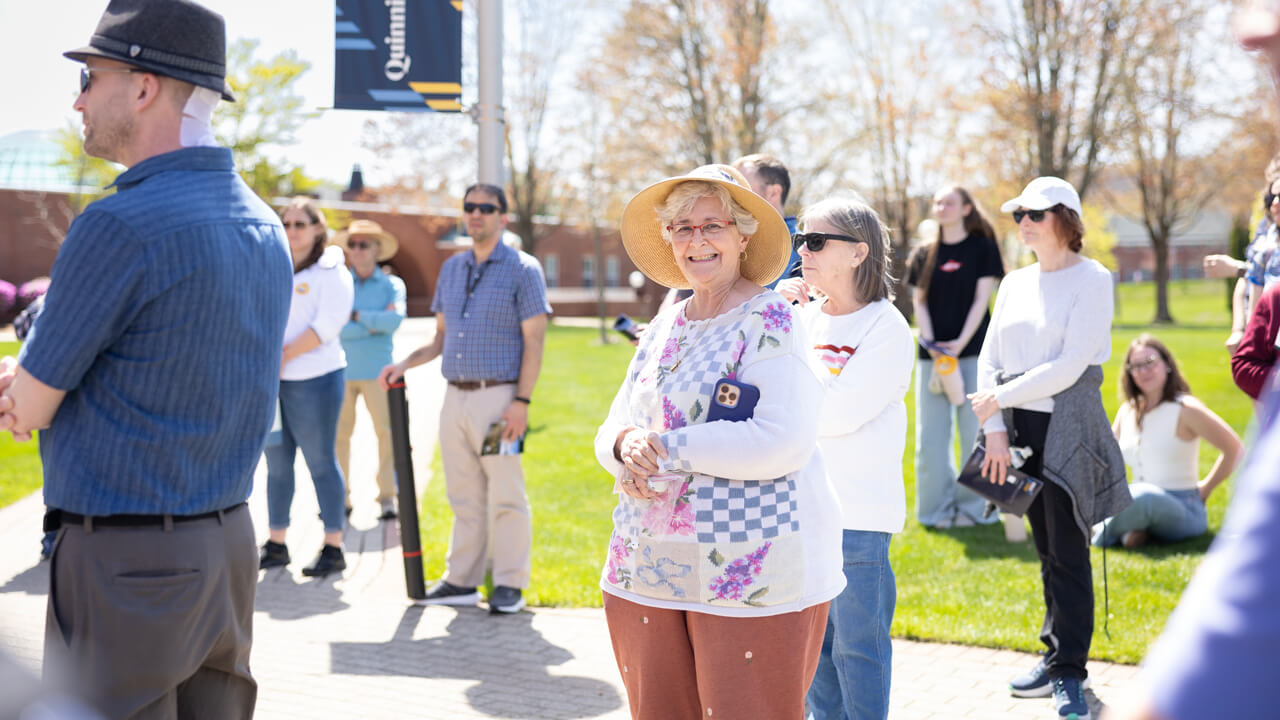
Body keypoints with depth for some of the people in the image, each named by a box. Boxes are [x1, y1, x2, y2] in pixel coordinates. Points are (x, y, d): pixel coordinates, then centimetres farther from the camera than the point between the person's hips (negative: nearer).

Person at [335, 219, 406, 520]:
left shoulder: (392, 284, 6)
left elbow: (395, 320, -11)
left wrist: (357, 316, -7)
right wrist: (376, 323, -8)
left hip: (377, 371, -1)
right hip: (341, 370, 1)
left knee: (386, 432, -6)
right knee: (338, 434, 0)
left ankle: (387, 497, 1)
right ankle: (341, 497, 8)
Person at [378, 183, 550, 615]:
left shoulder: (523, 269, -2)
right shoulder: (451, 269, 17)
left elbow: (534, 342, -8)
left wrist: (522, 401, -15)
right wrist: (404, 364, 7)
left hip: (498, 396, -6)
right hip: (455, 397, 6)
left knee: (505, 495, -4)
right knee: (463, 496, 10)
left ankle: (509, 584, 3)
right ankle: (462, 581, 16)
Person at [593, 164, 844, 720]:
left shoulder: (769, 322, -8)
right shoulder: (664, 328, 14)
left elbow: (784, 442, -19)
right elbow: (610, 430, 17)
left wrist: (669, 447, -15)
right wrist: (626, 447, -8)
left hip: (752, 574, -7)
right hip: (648, 569, 7)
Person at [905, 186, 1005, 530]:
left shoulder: (982, 247, 3)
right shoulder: (924, 255, 12)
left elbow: (982, 299, -3)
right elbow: (919, 302, 9)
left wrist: (960, 343, -12)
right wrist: (931, 344, -6)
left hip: (973, 350, -3)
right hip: (932, 353, 3)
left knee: (974, 430, -2)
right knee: (931, 435, 1)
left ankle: (973, 507, 7)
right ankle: (937, 508, 10)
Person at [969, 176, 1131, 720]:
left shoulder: (1092, 280, -7)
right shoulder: (1015, 283, 12)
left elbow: (1071, 364, -15)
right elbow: (990, 359, 9)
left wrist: (999, 398, -11)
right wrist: (995, 428, -2)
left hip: (1067, 426, -6)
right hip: (1021, 428, 6)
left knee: (1068, 551, -4)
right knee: (1047, 549, 11)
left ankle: (1069, 672, 3)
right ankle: (1056, 657, 19)